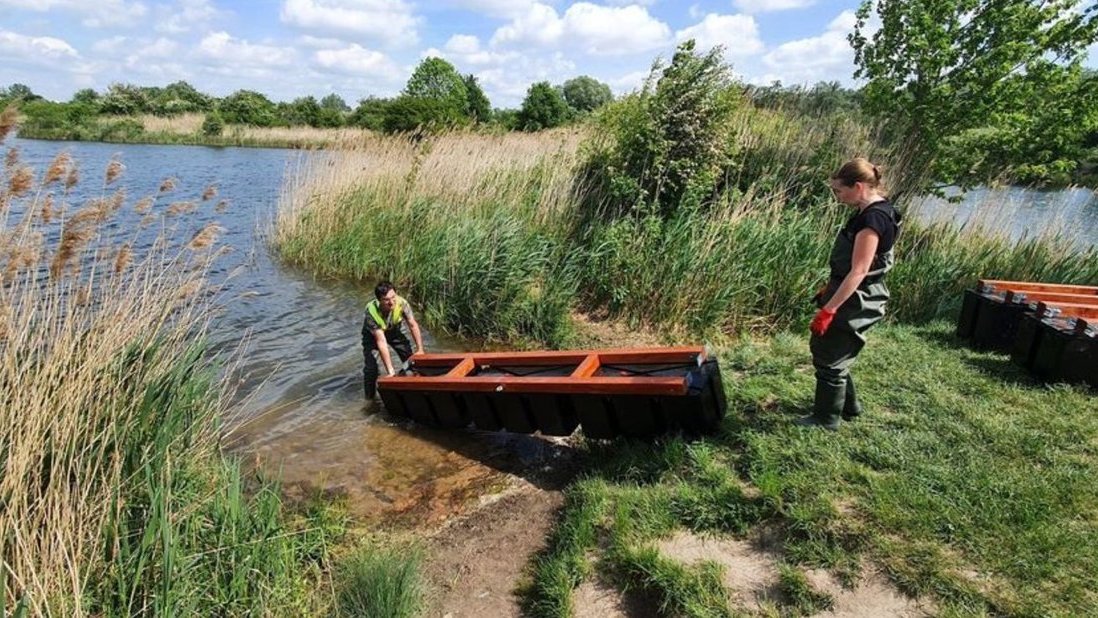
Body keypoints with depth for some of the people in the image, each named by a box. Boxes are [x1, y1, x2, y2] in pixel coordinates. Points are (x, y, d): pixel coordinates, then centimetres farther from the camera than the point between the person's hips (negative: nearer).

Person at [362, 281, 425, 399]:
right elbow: (381, 341, -42)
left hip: (394, 331, 3)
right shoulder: (372, 311, -41)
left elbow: (413, 325, -23)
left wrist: (420, 349, -27)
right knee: (370, 366, -16)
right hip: (373, 334, -3)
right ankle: (370, 398, 3)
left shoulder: (401, 303, -36)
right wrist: (390, 371, -44)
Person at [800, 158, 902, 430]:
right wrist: (829, 289, 22)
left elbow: (858, 272, -26)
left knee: (830, 359, 5)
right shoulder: (875, 210, 7)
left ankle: (826, 419, 23)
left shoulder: (873, 218, -24)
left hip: (854, 303, -10)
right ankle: (848, 406, 38)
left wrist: (828, 310, -25)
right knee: (824, 349, 22)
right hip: (851, 297, 10)